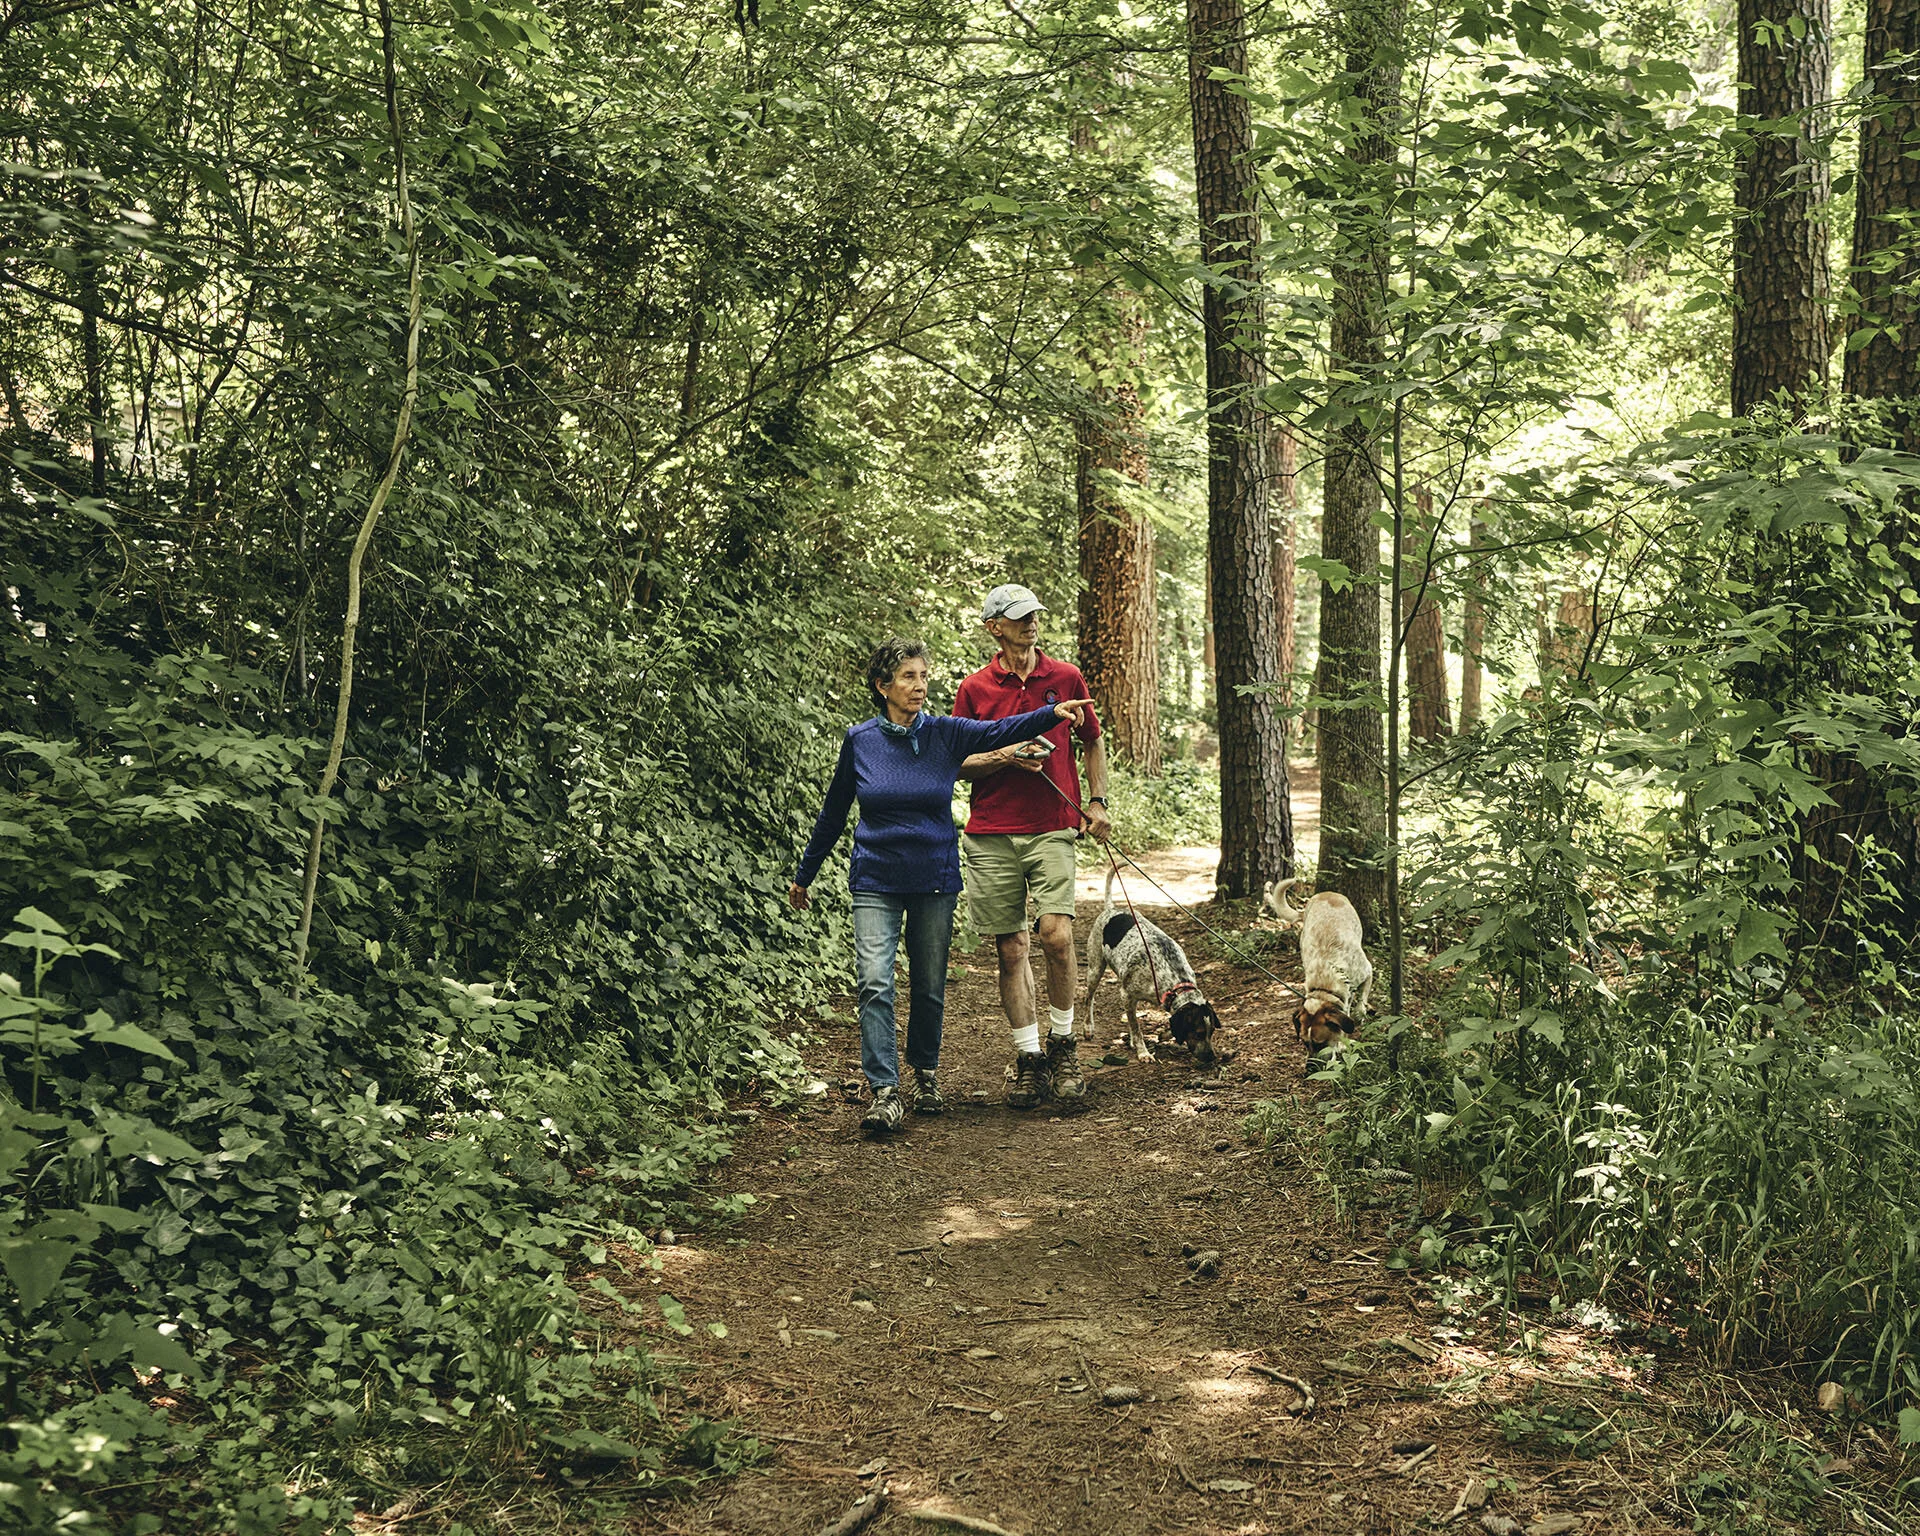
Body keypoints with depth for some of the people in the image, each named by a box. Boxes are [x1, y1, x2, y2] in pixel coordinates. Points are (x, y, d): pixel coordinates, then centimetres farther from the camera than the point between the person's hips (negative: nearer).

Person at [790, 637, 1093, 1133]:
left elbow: (1001, 730, -16)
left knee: (929, 988, 10)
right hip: (876, 882, -1)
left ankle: (925, 1073, 31)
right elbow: (833, 814, 9)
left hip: (934, 881, 1)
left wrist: (1053, 712, -32)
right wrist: (804, 875, 15)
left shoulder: (945, 734, -1)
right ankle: (885, 1092, -12)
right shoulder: (860, 740, -1)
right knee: (875, 984, -13)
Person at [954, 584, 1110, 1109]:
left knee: (1056, 934, -16)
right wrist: (1005, 757, -10)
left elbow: (1094, 741, 20)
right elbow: (958, 765, 7)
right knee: (1010, 949, 3)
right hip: (991, 835, 1)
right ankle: (1029, 1058, 13)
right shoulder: (974, 689, 4)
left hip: (1053, 829, -1)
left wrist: (1097, 801, 11)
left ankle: (1063, 1043, 5)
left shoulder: (1065, 678, 7)